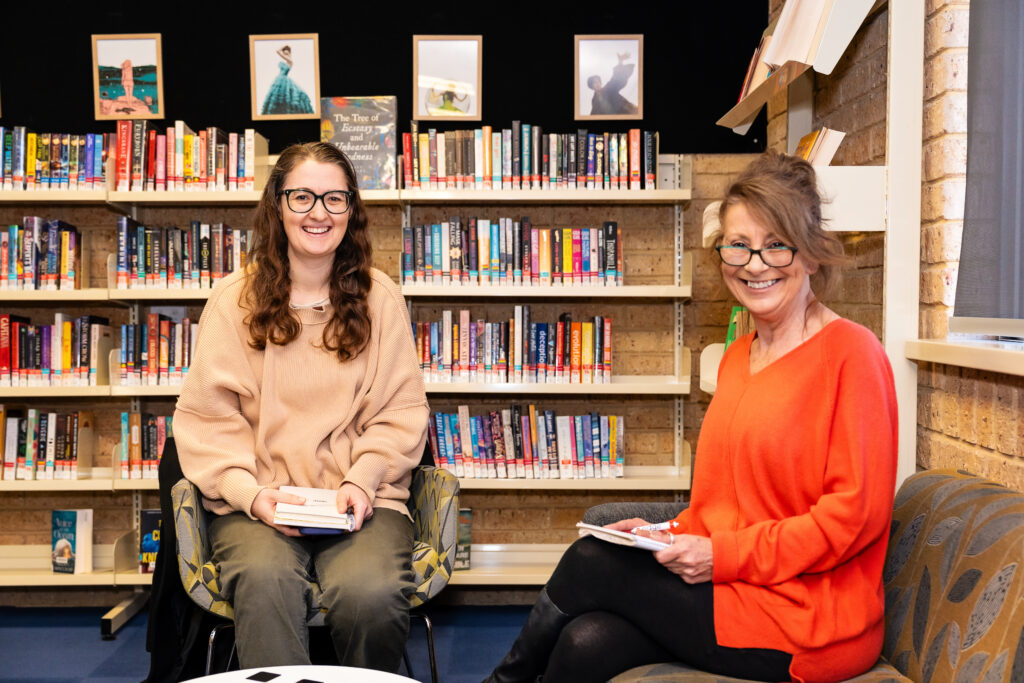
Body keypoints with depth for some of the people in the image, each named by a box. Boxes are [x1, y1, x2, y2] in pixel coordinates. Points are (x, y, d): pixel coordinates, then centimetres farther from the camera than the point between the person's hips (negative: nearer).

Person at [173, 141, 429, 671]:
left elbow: (402, 411, 8)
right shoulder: (234, 299, 6)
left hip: (360, 498, 1)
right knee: (266, 582, -35)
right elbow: (205, 416, 3)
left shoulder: (379, 299, 9)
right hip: (256, 500, 0)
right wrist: (251, 492, -12)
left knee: (371, 593, -28)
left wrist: (362, 481, -9)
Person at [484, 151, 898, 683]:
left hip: (808, 619, -6)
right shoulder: (738, 357, 14)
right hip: (733, 589, 6)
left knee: (592, 562, -13)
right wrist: (673, 535, 0)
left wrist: (722, 555, -17)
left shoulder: (849, 352, -11)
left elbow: (856, 511, -16)